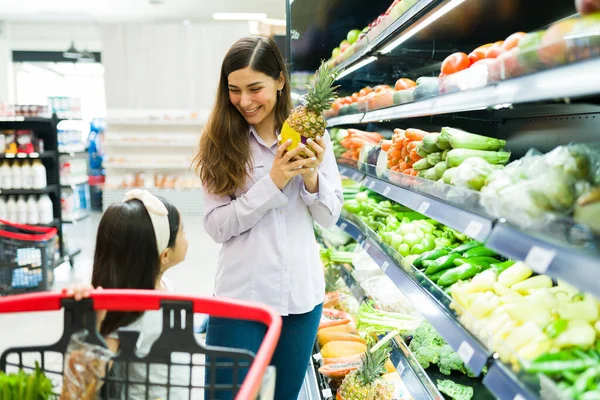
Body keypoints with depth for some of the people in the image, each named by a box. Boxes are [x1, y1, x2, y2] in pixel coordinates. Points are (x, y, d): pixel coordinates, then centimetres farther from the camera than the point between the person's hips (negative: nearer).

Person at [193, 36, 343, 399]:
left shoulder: (310, 136, -2)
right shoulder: (221, 143, -6)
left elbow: (330, 217, 2)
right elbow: (217, 226, -11)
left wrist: (311, 177, -18)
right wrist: (272, 183, -20)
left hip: (301, 294, 2)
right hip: (240, 294, -2)